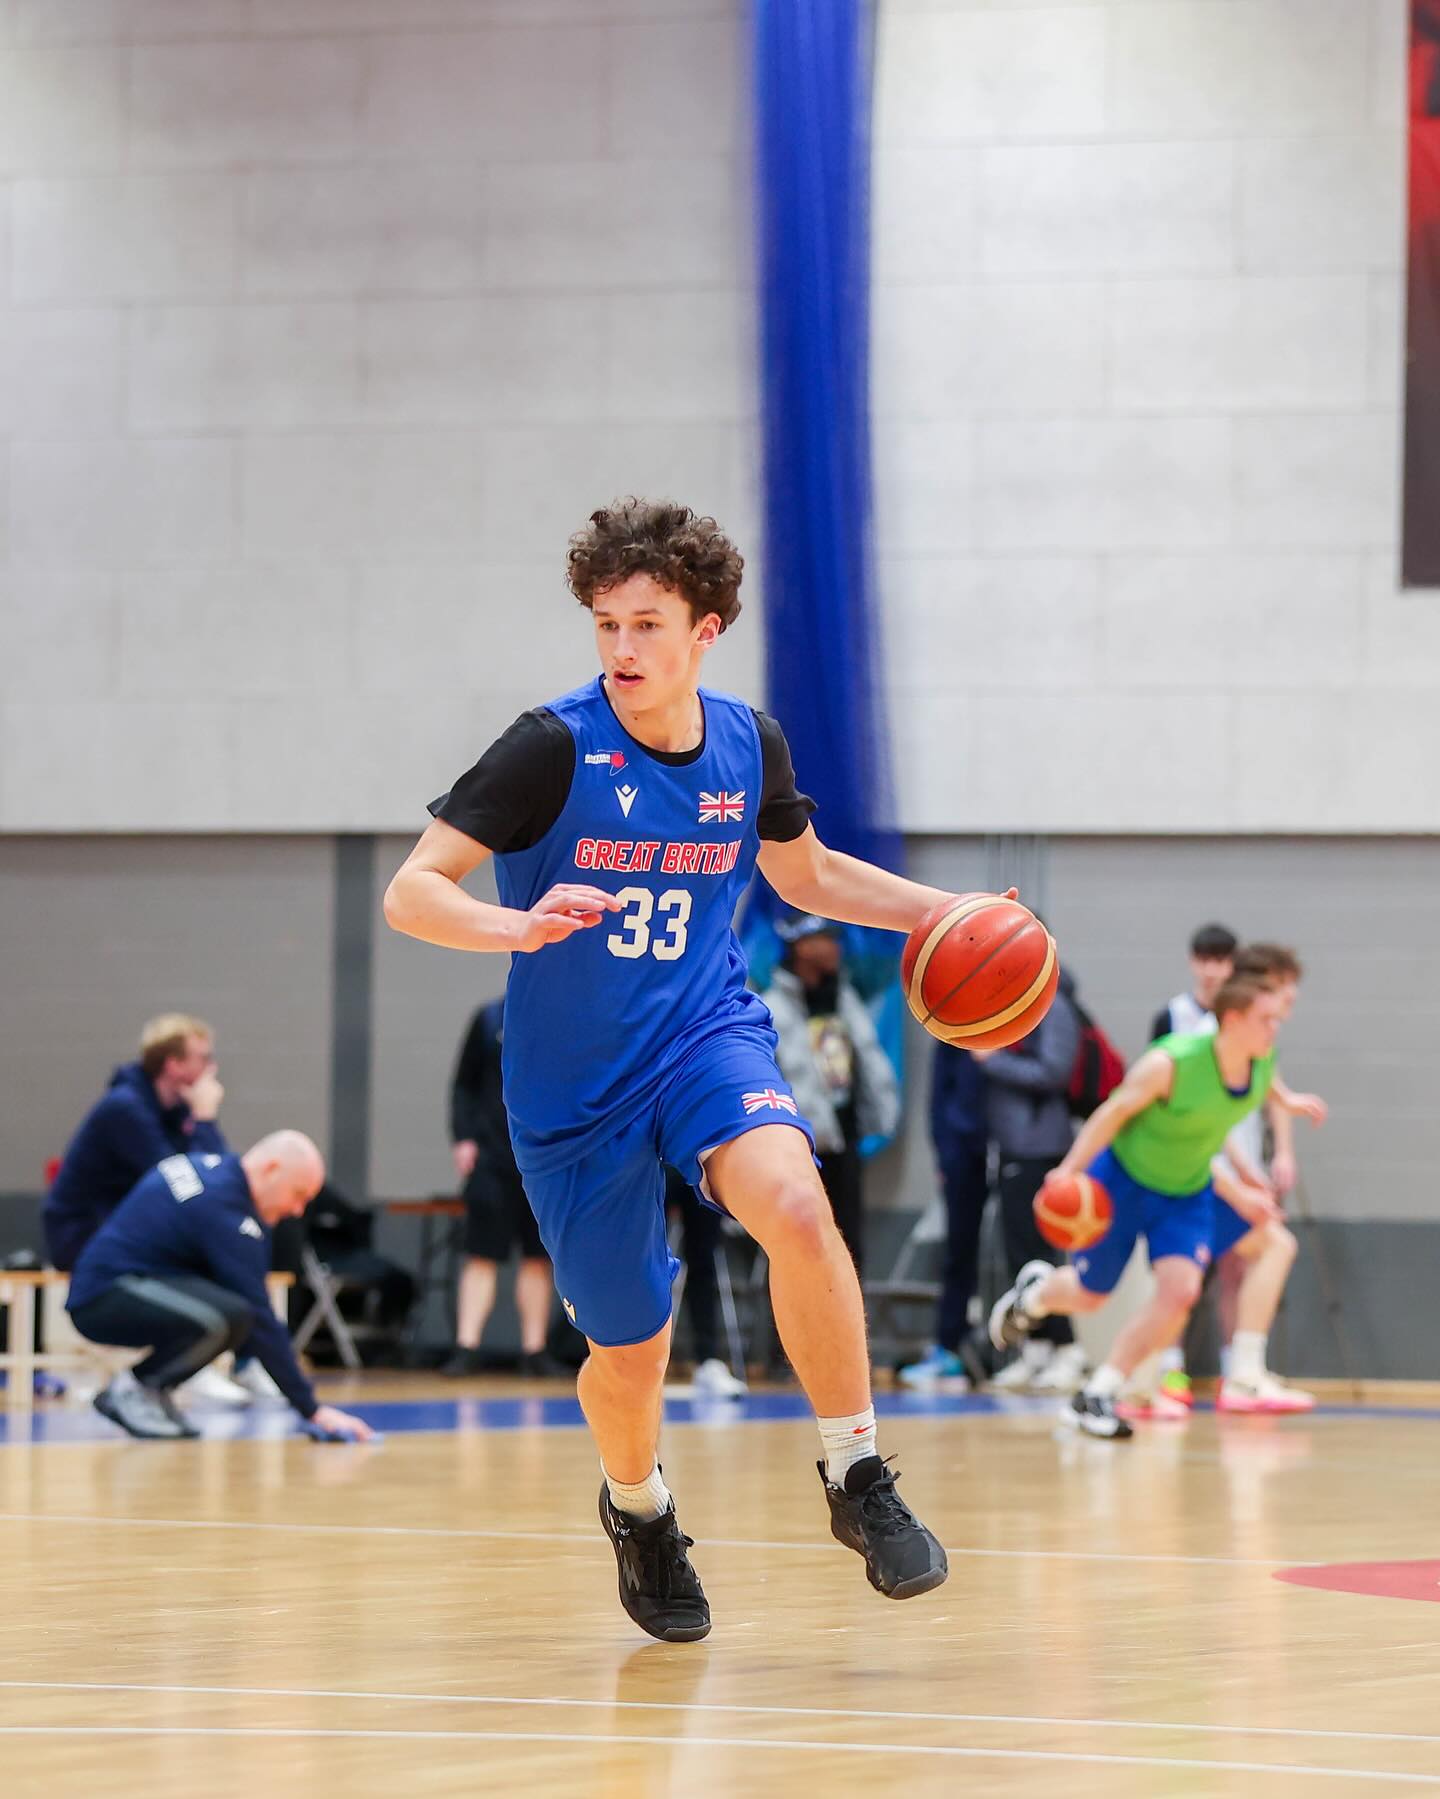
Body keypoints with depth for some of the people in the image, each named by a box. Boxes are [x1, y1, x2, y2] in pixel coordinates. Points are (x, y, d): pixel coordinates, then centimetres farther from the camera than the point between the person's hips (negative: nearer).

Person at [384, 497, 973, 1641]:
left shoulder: (748, 746, -2)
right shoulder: (556, 749, -15)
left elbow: (808, 875, 19)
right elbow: (410, 892, -17)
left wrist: (946, 914, 8)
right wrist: (515, 927, -37)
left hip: (708, 1034, 2)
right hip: (575, 1088, -2)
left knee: (794, 1206, -31)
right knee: (630, 1353, 6)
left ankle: (858, 1478, -15)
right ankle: (639, 1509, 42)